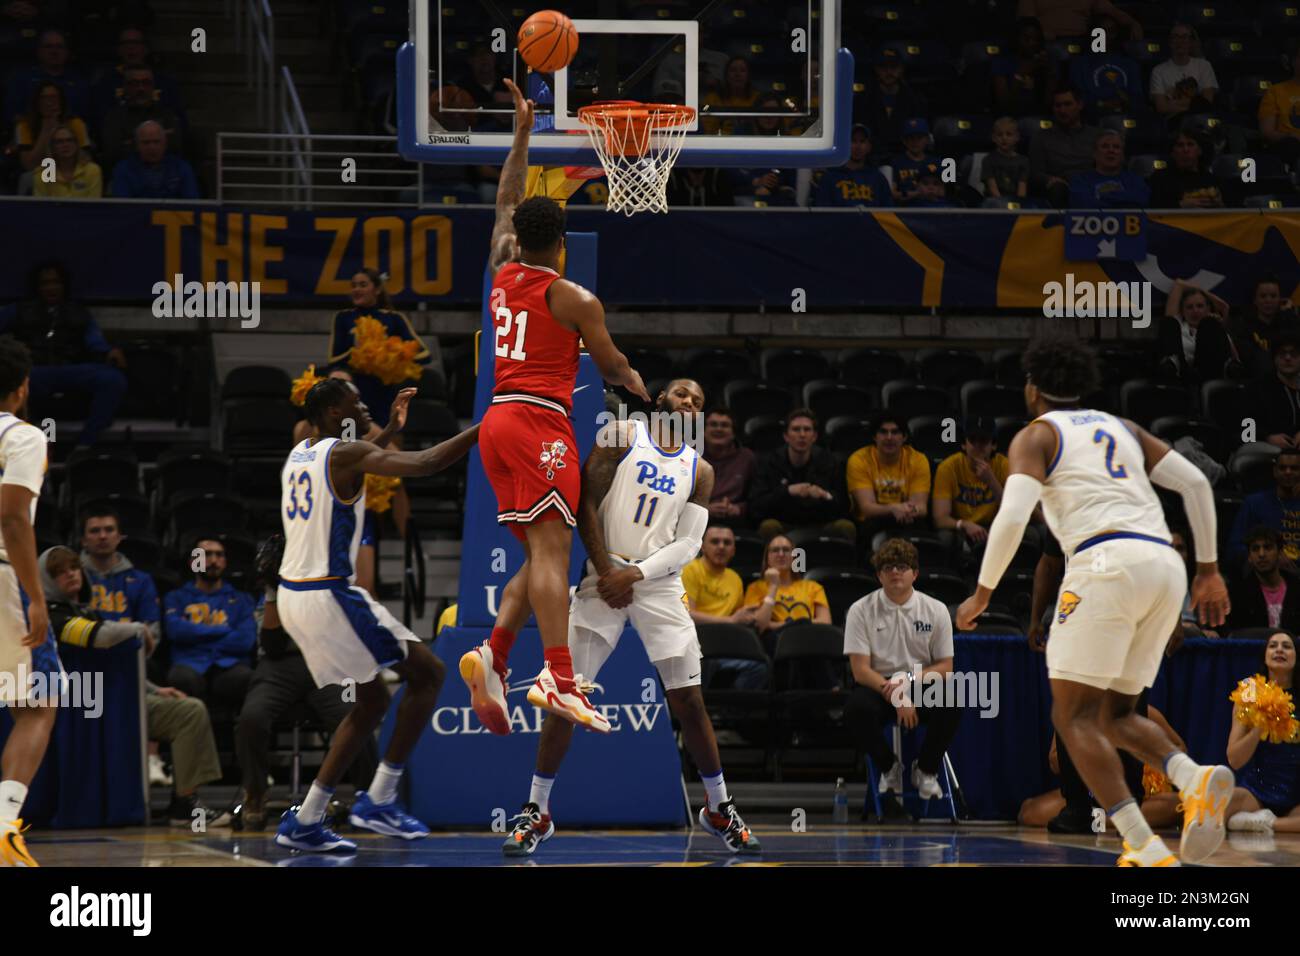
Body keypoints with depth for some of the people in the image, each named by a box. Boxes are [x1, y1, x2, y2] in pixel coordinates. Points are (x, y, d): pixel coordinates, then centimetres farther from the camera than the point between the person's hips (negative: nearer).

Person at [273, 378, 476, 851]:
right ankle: (379, 800, -3)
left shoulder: (299, 455, 14)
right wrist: (486, 429, -18)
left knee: (372, 700, 19)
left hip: (293, 597, 9)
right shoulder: (346, 454, -12)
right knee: (427, 671, -1)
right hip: (329, 596, -9)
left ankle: (306, 821, 15)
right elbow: (424, 463, -25)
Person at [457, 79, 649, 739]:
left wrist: (521, 134, 33)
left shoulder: (501, 274, 14)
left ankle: (492, 656, -7)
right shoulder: (574, 299, -2)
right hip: (540, 421, -7)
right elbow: (611, 365, 6)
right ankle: (558, 677, -33)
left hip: (497, 419, 7)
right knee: (550, 546, -19)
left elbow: (506, 203, 29)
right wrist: (639, 387, 27)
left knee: (541, 557, 11)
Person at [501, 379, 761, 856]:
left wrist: (636, 574, -12)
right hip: (605, 577, -2)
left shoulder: (699, 471, 9)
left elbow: (687, 543, 3)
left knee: (689, 701, -1)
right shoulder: (622, 436, 0)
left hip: (660, 584, 2)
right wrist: (606, 571, -12)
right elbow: (586, 505, -5)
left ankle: (719, 809, 13)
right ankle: (537, 813, 1)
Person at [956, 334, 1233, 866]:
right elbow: (1195, 483, 17)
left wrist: (982, 594, 4)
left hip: (1107, 562, -6)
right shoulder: (1121, 428, 28)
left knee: (1074, 716, -1)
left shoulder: (1036, 435, 10)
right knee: (1115, 714, 18)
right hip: (1165, 564, 7)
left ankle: (1146, 850, -18)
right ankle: (1197, 779, -12)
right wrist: (1208, 570, 21)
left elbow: (1013, 517, -6)